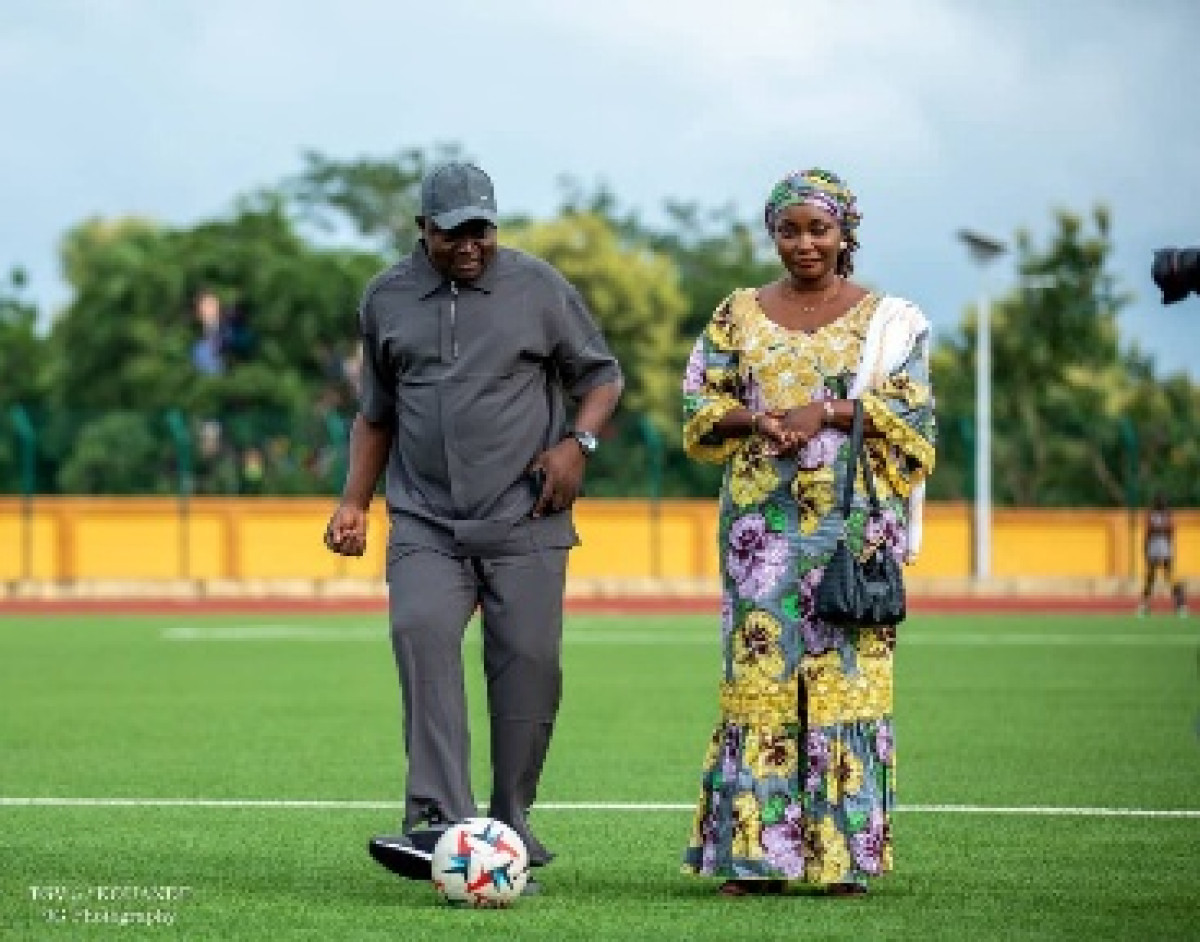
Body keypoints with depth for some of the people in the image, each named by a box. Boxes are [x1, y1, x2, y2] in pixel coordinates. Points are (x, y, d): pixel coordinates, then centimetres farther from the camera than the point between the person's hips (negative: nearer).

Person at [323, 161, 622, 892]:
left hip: (525, 523, -1)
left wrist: (578, 442, -6)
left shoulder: (537, 286, 4)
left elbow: (601, 374, 12)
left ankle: (511, 829, 9)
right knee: (422, 634, -22)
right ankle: (440, 821, -30)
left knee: (528, 662, -5)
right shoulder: (387, 298, 11)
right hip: (425, 523, 1)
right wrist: (355, 501, 14)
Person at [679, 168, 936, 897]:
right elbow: (701, 409, 10)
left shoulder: (886, 319, 7)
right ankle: (756, 853, -2)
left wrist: (827, 411, -14)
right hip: (763, 518, 1)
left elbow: (912, 413, -2)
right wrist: (753, 419, -11)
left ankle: (846, 852, -1)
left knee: (847, 669, -5)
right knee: (759, 668, -4)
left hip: (852, 520, -1)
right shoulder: (739, 316, 13)